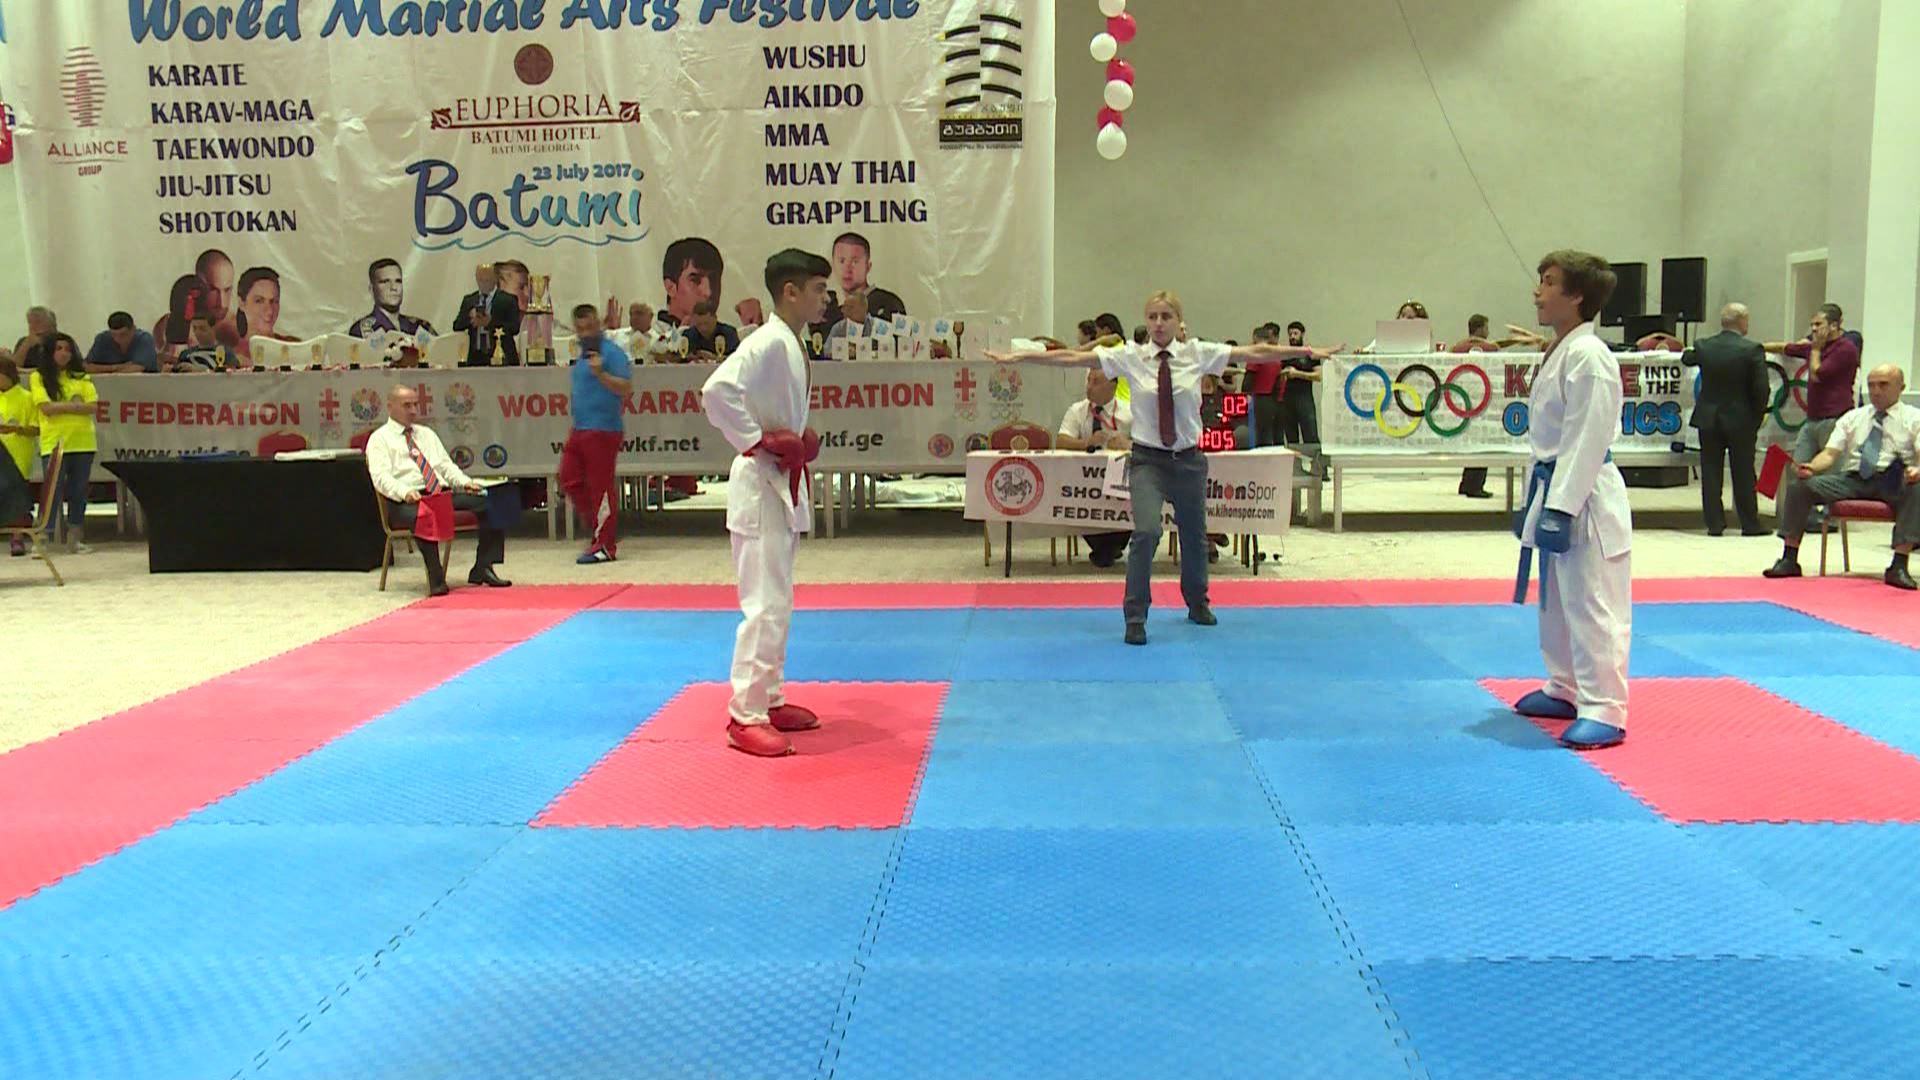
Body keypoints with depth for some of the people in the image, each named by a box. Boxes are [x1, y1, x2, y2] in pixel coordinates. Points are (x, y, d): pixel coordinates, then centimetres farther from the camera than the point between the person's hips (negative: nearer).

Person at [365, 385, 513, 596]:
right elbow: (381, 477, -7)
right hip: (406, 502, -6)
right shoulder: (379, 439, 8)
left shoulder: (427, 434, 27)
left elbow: (446, 465, 22)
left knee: (489, 501, -17)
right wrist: (405, 493, -27)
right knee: (422, 516, -42)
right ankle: (436, 578, -36)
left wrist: (465, 482, 0)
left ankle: (483, 568, -18)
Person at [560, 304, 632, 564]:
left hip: (603, 430, -10)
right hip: (580, 430, 10)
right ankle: (600, 529, 23)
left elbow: (626, 388, -19)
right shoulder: (583, 355, 18)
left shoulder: (611, 352, -10)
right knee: (570, 480, 11)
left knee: (600, 487, -6)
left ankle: (604, 546, 0)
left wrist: (601, 374, -29)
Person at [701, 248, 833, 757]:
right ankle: (746, 716, -1)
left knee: (778, 601, 16)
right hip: (761, 484, -10)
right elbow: (717, 390, -31)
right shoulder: (769, 342, -17)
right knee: (766, 604, -8)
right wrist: (756, 442, -22)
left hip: (784, 484, 10)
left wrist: (800, 442, 8)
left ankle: (769, 699, 27)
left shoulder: (792, 344, 12)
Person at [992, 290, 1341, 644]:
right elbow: (1072, 358, -11)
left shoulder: (1198, 354, -3)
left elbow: (1254, 353, -6)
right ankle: (1135, 618, -4)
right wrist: (1017, 357, -16)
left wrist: (1310, 352, -10)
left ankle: (1197, 604, 46)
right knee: (1146, 532, -21)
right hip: (1147, 460, -2)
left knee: (1194, 535, 17)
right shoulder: (1130, 357, -7)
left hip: (1188, 459, 2)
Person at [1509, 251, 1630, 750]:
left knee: (1592, 606, -6)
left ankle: (1604, 712, 0)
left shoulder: (1588, 356, -18)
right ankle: (1566, 689, 33)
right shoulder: (1557, 352, 14)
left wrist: (1561, 508, -23)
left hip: (1583, 496, -11)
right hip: (1554, 490, 11)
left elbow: (1587, 440, -22)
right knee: (1555, 601, 19)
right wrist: (1536, 500, 20)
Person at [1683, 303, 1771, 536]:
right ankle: (1750, 524, 13)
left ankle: (1715, 523, 7)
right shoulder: (1752, 349, -11)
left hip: (1708, 419, 2)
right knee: (1743, 474, 6)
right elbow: (1761, 388, -12)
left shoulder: (1704, 346, -3)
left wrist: (1687, 352, 43)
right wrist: (1758, 416, 2)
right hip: (1741, 420, -2)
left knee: (1711, 473, 7)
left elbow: (1687, 359, 19)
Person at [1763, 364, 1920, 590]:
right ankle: (1789, 559, -19)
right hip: (1852, 478, 3)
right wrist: (1811, 467, -14)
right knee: (1798, 486, -19)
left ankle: (1899, 565, -37)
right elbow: (1830, 453, 9)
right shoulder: (1851, 417, 20)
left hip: (1894, 482, -3)